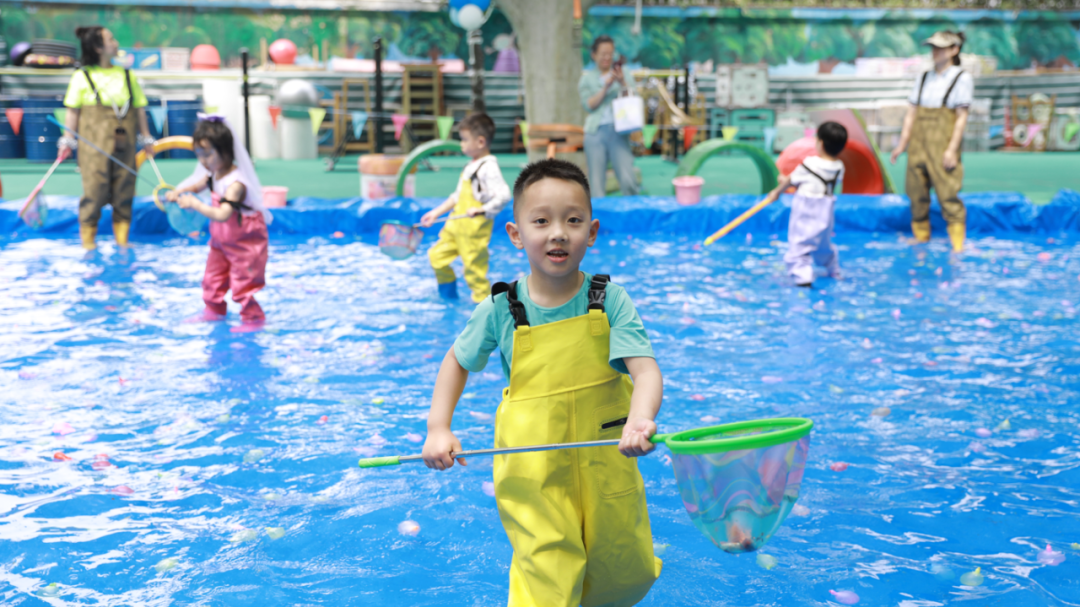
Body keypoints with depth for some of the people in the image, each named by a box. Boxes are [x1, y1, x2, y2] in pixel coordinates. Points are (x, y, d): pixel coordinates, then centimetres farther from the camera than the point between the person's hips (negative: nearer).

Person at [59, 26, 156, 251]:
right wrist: (68, 140, -3)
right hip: (94, 144, -4)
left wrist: (146, 138, 11)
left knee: (124, 190, 5)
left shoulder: (127, 76, 10)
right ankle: (88, 239, 10)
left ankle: (122, 239, 15)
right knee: (94, 190, -4)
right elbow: (73, 112, 1)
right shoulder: (82, 76, 0)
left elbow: (139, 109, 14)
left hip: (124, 143, 4)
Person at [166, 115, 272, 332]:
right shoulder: (214, 174, -3)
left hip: (244, 242, -9)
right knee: (213, 276, 19)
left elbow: (222, 215, -41)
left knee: (242, 282, -2)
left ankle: (254, 318, 13)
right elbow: (197, 184, 17)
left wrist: (195, 204, -40)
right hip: (221, 240, 9)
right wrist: (178, 192, -2)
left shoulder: (236, 183, -32)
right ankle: (214, 310, 36)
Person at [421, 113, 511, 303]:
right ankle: (449, 293, 33)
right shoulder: (471, 166, 14)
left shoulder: (489, 168, -16)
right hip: (457, 225, 10)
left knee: (474, 269, -5)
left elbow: (503, 196, -27)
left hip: (476, 229, -10)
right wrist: (436, 213, 20)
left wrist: (482, 210, -33)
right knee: (437, 254, 16)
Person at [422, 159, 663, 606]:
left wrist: (640, 420, -40)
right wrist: (438, 429, 1)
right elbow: (458, 362, 12)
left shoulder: (610, 302, -8)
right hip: (532, 469, -1)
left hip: (606, 465, 2)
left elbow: (646, 370, -19)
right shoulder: (500, 311, -6)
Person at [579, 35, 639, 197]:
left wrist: (623, 83, -10)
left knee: (627, 179, -13)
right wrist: (606, 86, -10)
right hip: (595, 132, 0)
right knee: (596, 183, -2)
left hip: (618, 131, 0)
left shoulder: (625, 76, 14)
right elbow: (589, 104, 0)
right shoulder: (587, 78, 12)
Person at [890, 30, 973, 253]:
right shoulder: (924, 79, 15)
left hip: (942, 143, -5)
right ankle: (921, 239, 19)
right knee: (917, 194, 7)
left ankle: (958, 246, -5)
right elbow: (911, 113, 14)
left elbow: (962, 117, -5)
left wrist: (952, 149, -13)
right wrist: (902, 144, 8)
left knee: (948, 194, -9)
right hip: (918, 142, 5)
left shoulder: (962, 78, 0)